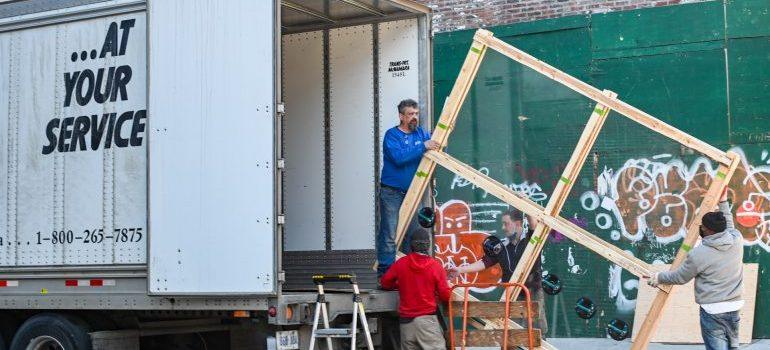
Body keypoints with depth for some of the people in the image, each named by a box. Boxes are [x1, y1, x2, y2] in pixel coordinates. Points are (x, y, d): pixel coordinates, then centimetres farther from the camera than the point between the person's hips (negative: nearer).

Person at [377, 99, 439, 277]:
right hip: (392, 193, -6)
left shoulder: (421, 133, 9)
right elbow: (399, 157, -23)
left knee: (410, 234, 12)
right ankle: (385, 273, -7)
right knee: (389, 235, -9)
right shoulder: (391, 135, -9)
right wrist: (423, 146, -25)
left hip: (412, 193, 6)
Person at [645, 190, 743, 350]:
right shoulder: (737, 239, -3)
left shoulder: (698, 254, -14)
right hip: (734, 306, 6)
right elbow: (729, 226, 22)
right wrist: (723, 203, 32)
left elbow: (679, 277, 1)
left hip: (712, 310, -6)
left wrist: (659, 278, 18)